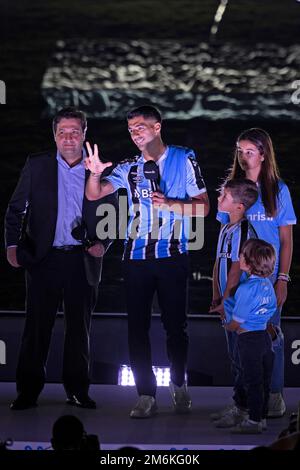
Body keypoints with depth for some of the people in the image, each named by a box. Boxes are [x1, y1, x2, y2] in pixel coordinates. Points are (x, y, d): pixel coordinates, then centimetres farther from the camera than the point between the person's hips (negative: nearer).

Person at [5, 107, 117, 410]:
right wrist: (12, 245, -5)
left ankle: (77, 390, 16)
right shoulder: (37, 166, 4)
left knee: (79, 326, 7)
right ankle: (28, 391, 8)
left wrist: (103, 243, -3)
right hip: (43, 258, -1)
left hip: (82, 259, 1)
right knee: (37, 325, 1)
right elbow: (16, 209, 6)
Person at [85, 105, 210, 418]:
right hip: (137, 257, 3)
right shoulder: (130, 169, 10)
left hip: (172, 255, -2)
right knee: (137, 326, -1)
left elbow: (202, 206, -1)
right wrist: (95, 173, -20)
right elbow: (94, 194, 1)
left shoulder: (184, 160, 2)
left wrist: (169, 204, -15)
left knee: (175, 324, 4)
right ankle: (146, 395, 2)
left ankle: (179, 385, 24)